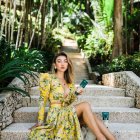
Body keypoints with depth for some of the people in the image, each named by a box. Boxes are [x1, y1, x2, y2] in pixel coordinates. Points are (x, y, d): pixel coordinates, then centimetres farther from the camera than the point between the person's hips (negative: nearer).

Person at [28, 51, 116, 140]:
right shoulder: (48, 78, -4)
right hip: (55, 115, -6)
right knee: (85, 105, -27)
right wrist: (40, 122, -10)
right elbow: (42, 100, -6)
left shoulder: (69, 81, 14)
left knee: (91, 115, -24)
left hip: (68, 112, 6)